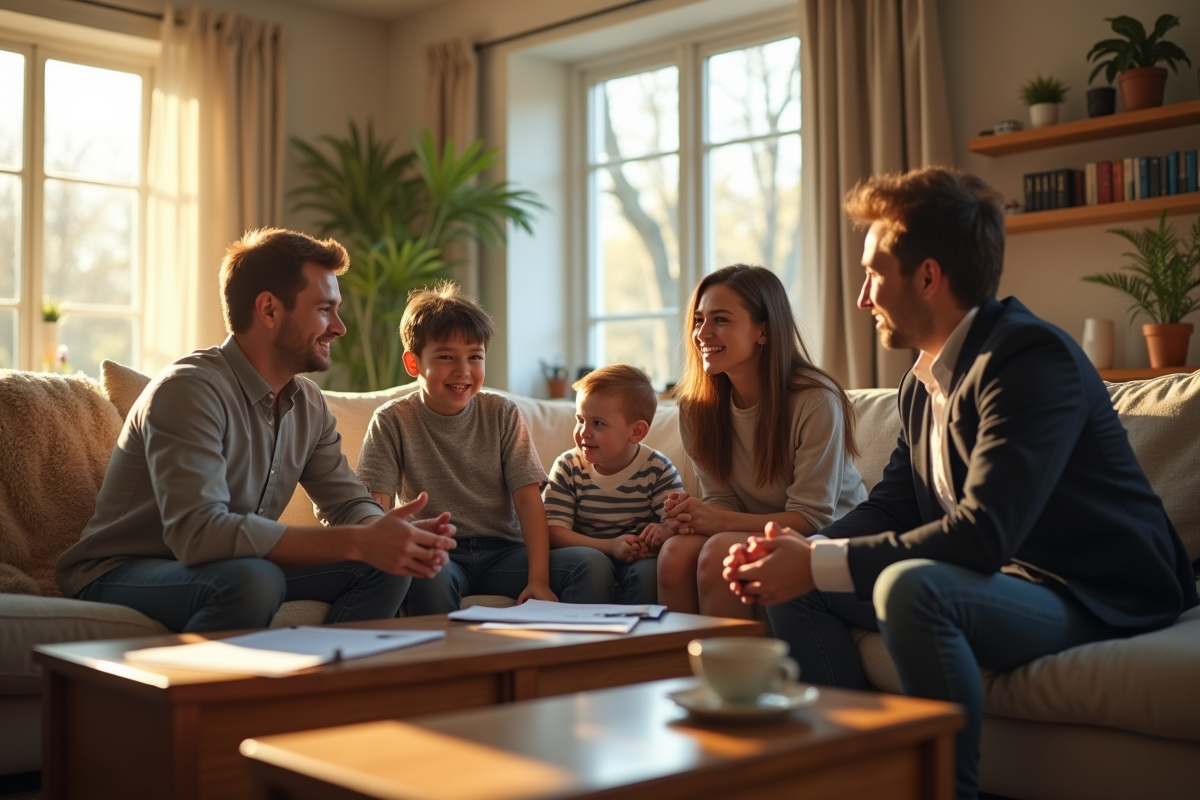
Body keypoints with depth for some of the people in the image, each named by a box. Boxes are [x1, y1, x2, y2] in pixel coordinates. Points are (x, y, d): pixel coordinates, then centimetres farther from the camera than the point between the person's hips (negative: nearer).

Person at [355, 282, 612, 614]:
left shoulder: (501, 413, 7)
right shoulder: (392, 421, 1)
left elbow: (528, 498, -2)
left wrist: (538, 579, -15)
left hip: (503, 552, 2)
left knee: (594, 564, -23)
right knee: (429, 575, -39)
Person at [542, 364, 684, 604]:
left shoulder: (657, 469, -4)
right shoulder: (567, 467, -4)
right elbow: (553, 531, -12)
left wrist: (664, 531, -38)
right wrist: (610, 546, -26)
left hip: (638, 558, 0)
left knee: (647, 569, -31)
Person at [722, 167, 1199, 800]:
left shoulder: (1030, 357, -22)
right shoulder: (924, 379, 7)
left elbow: (984, 534, -31)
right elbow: (891, 504, 10)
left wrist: (817, 565, -27)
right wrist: (803, 551, -10)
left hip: (1098, 596, -9)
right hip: (1000, 577, 9)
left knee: (909, 586, -36)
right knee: (795, 591, 1)